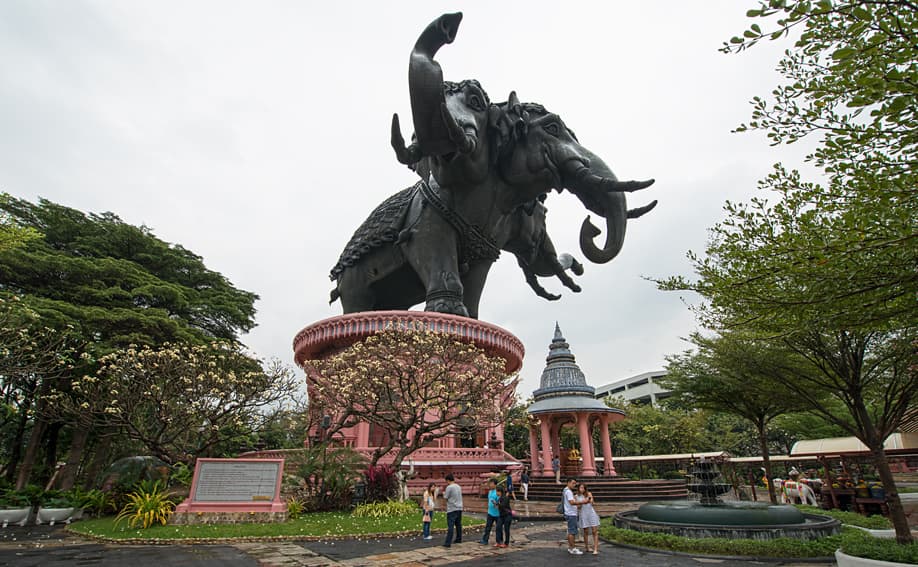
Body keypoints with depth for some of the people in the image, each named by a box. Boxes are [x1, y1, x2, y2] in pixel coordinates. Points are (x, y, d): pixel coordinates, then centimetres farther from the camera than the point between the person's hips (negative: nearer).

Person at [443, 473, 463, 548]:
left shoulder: (449, 487, -12)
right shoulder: (458, 487, 10)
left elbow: (446, 497, -10)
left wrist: (444, 493, 12)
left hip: (452, 509, -7)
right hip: (459, 508, 7)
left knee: (450, 526, -9)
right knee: (458, 524, 18)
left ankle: (448, 543, -11)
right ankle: (459, 539, 29)